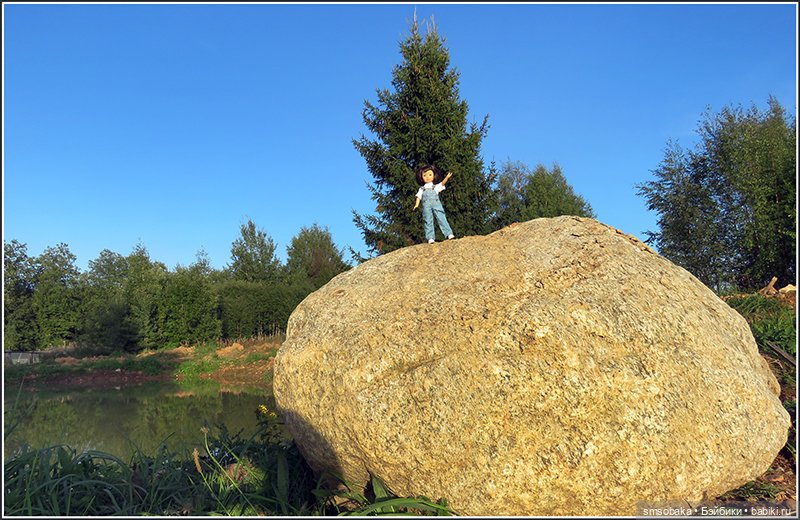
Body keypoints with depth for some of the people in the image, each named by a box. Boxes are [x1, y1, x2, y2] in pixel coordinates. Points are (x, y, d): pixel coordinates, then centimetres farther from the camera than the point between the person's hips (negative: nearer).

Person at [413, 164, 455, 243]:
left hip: (436, 204, -1)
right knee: (428, 221, -7)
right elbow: (419, 196, 15)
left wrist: (447, 177, -11)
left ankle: (449, 234, -14)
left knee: (441, 218, -10)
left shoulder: (436, 186, 23)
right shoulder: (422, 189, 25)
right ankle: (430, 238, -9)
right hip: (426, 206, 1)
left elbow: (442, 183, 7)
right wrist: (417, 204, -3)